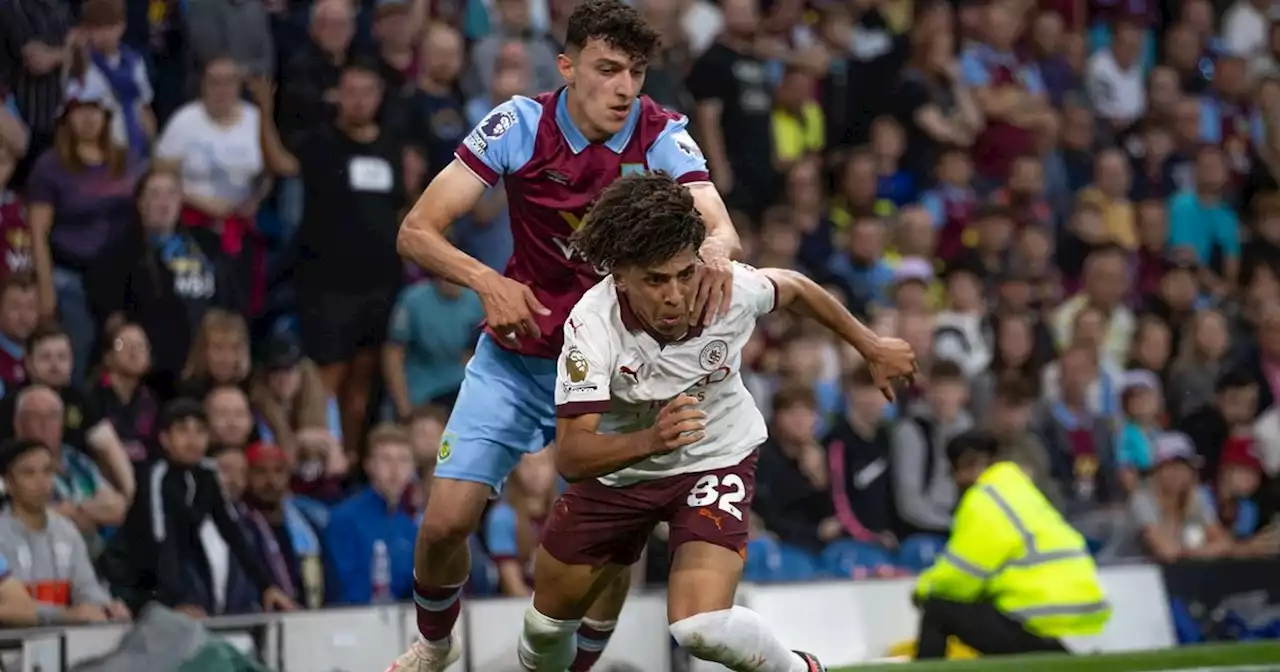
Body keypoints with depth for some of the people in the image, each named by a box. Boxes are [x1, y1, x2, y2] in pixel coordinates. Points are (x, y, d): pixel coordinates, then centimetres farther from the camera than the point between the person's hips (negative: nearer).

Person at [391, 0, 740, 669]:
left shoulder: (661, 134, -15)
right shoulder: (519, 125, -15)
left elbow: (719, 225, -28)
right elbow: (416, 231, -17)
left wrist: (714, 248, -53)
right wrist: (487, 281, -36)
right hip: (515, 356, 0)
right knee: (447, 520, -8)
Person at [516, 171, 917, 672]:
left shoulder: (731, 289, -27)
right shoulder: (592, 326, -32)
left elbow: (794, 289, -1)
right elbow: (570, 457, -38)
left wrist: (872, 347, 12)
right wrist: (651, 440, -57)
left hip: (717, 460, -1)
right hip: (619, 466, 1)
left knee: (699, 627, -24)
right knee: (551, 616, 16)